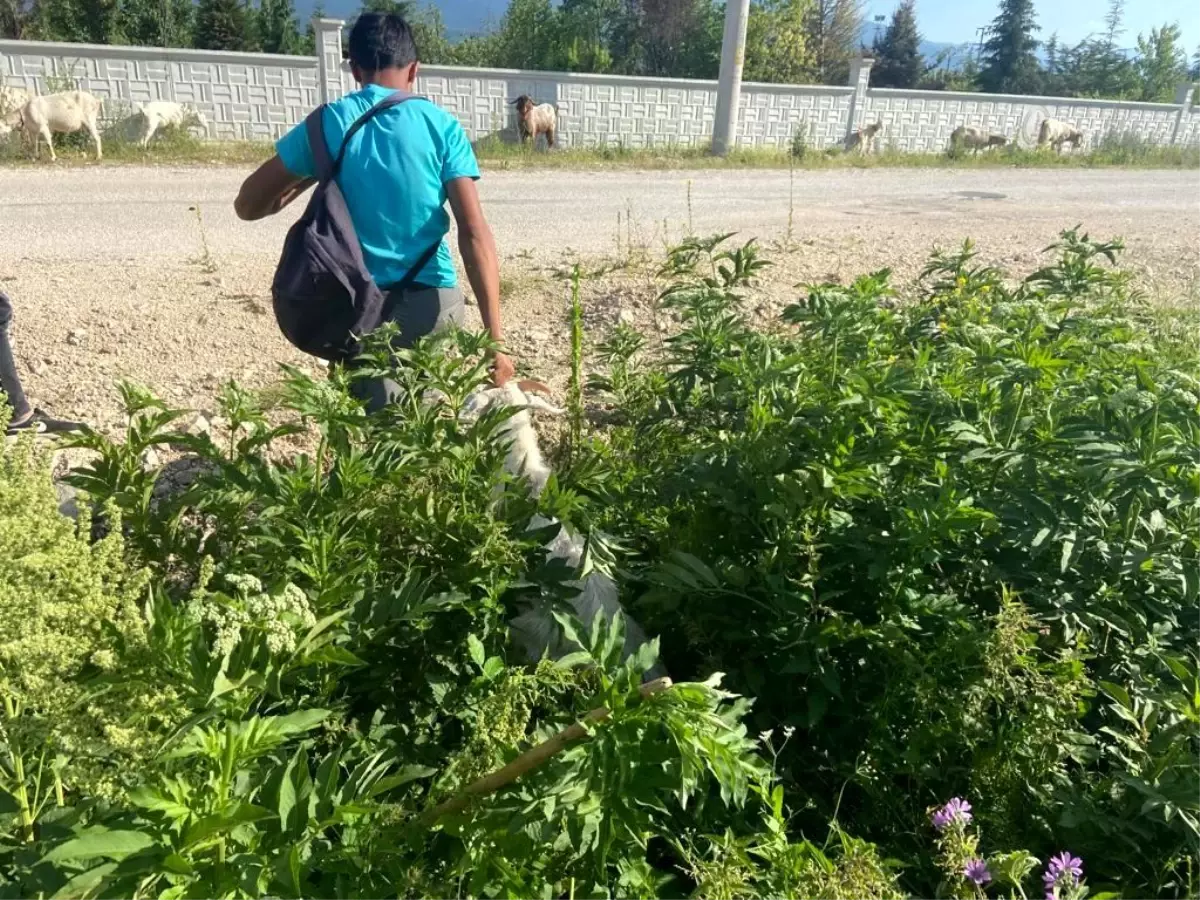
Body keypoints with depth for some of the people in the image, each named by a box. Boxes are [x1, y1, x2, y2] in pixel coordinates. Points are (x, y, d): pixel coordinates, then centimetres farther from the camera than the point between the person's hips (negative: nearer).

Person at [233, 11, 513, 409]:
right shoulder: (441, 126, -1)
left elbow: (247, 205, 9)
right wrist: (495, 336, -12)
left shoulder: (328, 124, 3)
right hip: (431, 302, -1)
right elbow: (474, 232, -11)